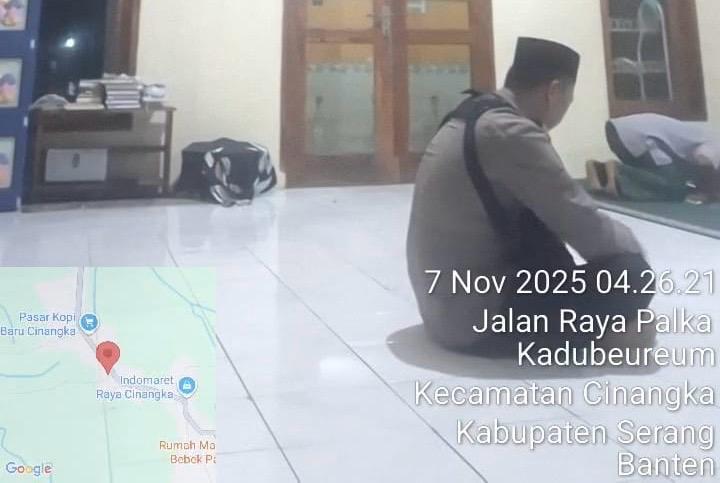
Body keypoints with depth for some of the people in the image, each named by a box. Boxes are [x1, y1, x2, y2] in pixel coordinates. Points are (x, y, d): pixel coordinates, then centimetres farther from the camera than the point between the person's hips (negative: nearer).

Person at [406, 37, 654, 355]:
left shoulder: (471, 119, 9)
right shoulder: (511, 133, -20)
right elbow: (588, 231, -16)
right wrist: (633, 247, 5)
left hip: (444, 306, 10)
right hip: (476, 322, -10)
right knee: (633, 276, -11)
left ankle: (566, 311, 16)